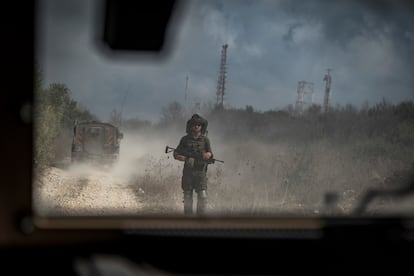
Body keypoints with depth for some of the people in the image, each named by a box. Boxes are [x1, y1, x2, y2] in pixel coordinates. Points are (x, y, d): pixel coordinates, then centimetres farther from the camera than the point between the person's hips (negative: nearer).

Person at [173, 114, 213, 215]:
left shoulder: (205, 139, 4)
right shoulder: (185, 139, 5)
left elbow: (209, 154, -2)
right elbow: (176, 154, 8)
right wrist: (186, 158, -10)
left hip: (201, 172, -1)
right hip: (188, 172, 1)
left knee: (202, 197, -10)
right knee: (187, 197, 5)